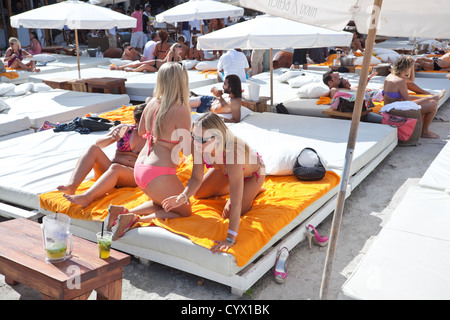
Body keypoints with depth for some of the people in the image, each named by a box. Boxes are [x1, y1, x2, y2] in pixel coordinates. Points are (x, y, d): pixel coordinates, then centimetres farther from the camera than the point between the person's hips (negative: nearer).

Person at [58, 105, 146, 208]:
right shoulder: (124, 129, 16)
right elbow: (98, 144, 12)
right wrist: (112, 138, -8)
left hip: (134, 176, -4)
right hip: (110, 171, 4)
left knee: (115, 167, -38)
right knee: (93, 149, -20)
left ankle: (87, 197, -58)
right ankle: (71, 186, -38)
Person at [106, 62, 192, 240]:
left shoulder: (153, 102, 3)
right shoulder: (181, 111, -18)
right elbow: (187, 149, -14)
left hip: (139, 168, 8)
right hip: (159, 175, -8)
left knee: (161, 204, 31)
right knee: (185, 212, 12)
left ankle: (123, 211, 10)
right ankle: (135, 219, -6)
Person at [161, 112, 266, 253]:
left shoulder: (232, 155, -49)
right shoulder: (199, 146, -32)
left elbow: (236, 203, -48)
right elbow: (196, 178, -19)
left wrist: (230, 239, -49)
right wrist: (183, 196, -39)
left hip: (252, 172, -6)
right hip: (224, 169, 6)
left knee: (228, 214, -13)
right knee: (199, 194, 14)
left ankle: (253, 191, 14)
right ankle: (237, 187, 29)